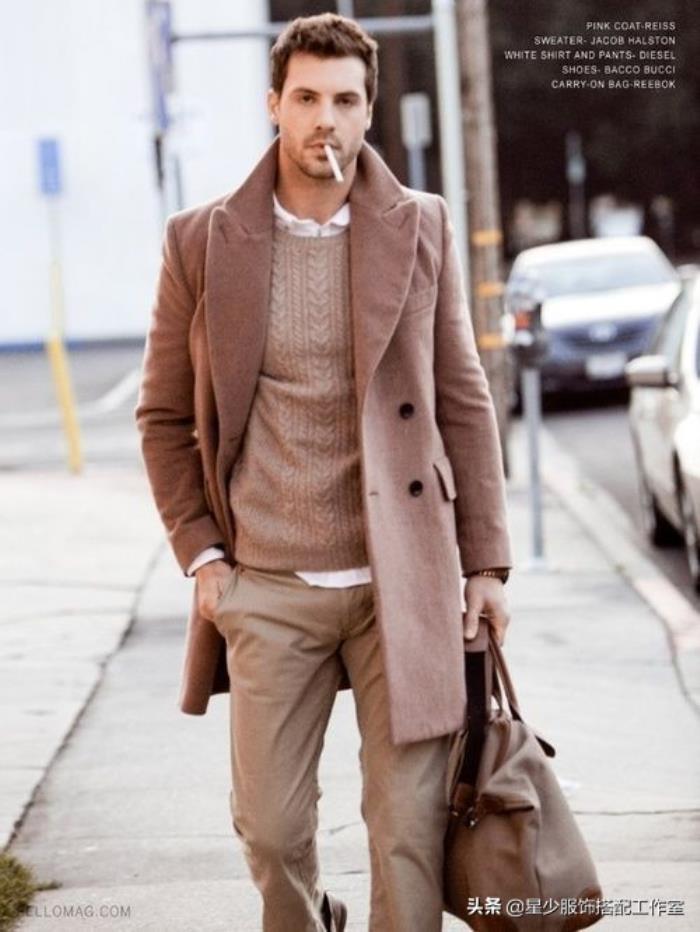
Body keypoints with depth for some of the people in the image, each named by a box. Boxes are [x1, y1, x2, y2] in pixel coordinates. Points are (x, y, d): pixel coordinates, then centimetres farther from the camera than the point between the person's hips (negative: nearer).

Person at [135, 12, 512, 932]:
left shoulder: (421, 227, 2)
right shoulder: (201, 242, 1)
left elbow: (465, 402, 6)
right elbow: (165, 416, 9)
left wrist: (485, 562, 3)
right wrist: (201, 554, 1)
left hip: (402, 581, 0)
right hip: (267, 590, 1)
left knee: (410, 827, 0)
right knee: (270, 826, 8)